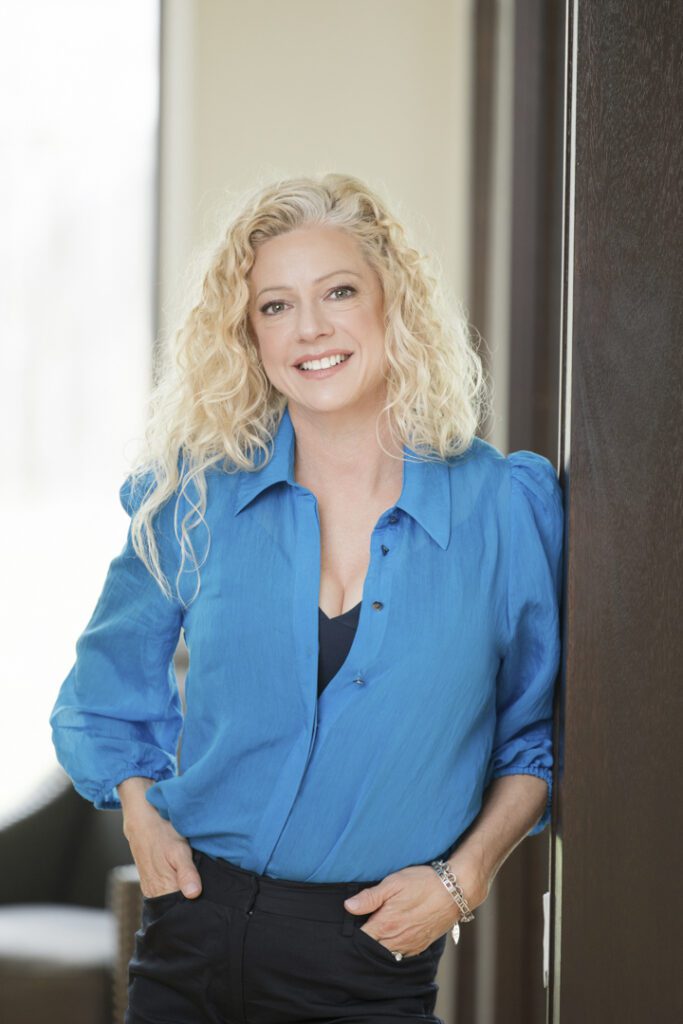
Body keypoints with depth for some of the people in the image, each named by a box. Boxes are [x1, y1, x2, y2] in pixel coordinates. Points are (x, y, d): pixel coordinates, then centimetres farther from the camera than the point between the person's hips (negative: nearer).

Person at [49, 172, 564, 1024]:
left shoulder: (507, 506, -3)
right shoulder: (196, 498, 1)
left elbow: (544, 730, 7)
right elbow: (111, 692, 16)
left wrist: (465, 874, -4)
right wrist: (142, 818, 2)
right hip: (193, 942, 2)